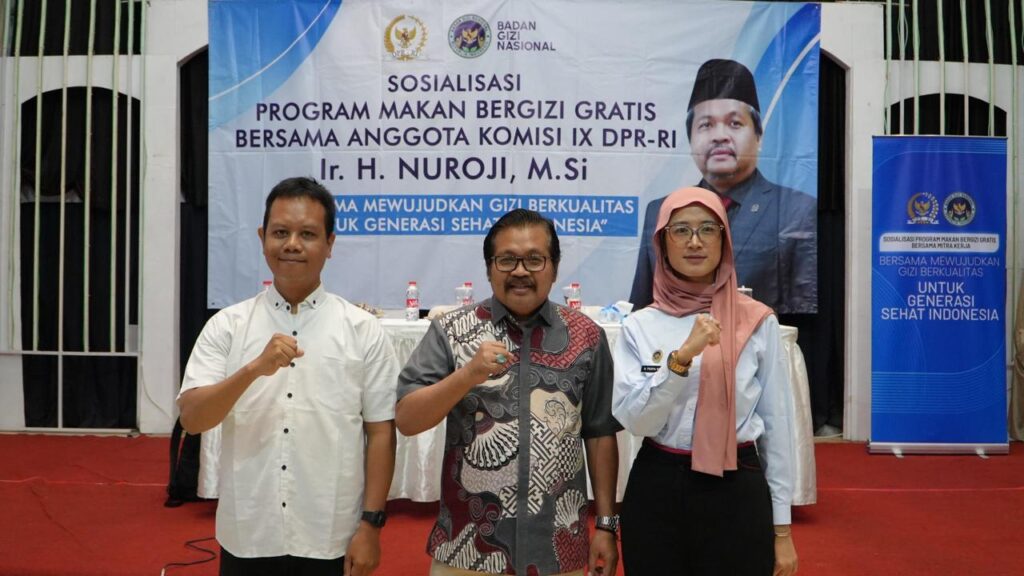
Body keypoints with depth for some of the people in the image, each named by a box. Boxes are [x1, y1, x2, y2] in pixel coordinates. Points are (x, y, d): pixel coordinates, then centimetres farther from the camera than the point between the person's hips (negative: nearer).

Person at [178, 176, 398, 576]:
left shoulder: (363, 331, -4)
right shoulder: (226, 326, 0)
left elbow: (380, 432, -3)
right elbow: (192, 419, -7)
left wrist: (371, 524, -5)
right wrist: (255, 368, -22)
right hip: (247, 537, 1)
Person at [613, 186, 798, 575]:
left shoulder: (758, 321, -3)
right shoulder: (639, 327, -2)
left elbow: (777, 422, 1)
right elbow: (633, 419, -11)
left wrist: (782, 527, 3)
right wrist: (682, 356, -24)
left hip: (738, 490, 0)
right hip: (657, 490, 1)